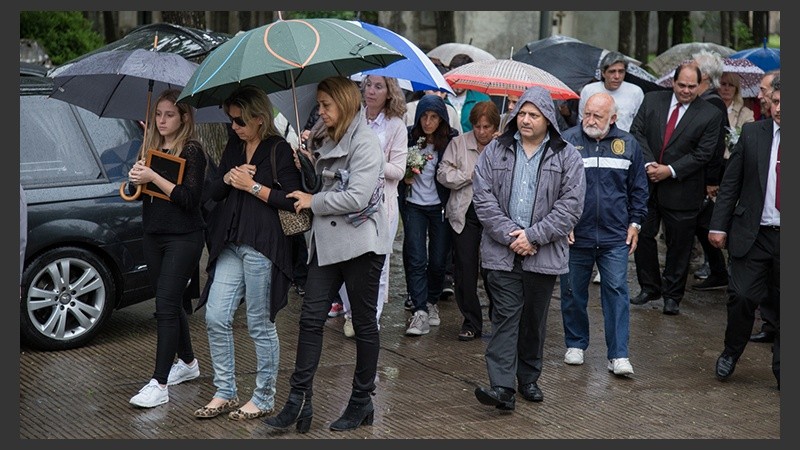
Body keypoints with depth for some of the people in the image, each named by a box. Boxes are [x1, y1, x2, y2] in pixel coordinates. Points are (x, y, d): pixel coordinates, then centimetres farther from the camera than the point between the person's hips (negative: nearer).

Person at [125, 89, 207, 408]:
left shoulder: (191, 151, -9)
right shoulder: (150, 148, 10)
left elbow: (190, 198, -18)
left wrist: (154, 177, -21)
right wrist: (136, 178, -10)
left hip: (184, 238, -7)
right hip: (153, 235, 7)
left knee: (166, 305, -11)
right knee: (170, 302, 15)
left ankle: (159, 384, -11)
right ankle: (188, 362, 33)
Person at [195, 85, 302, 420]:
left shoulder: (279, 150, -6)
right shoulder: (233, 147, 14)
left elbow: (292, 200, -13)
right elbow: (214, 192, 15)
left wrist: (252, 186, -12)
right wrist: (228, 178, -5)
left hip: (263, 245, -7)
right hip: (230, 244, 7)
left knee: (260, 325, 1)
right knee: (216, 318, 3)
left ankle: (263, 399, 14)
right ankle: (225, 393, 16)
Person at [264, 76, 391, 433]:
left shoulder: (366, 142, -12)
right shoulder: (330, 143, 15)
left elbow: (357, 197, -20)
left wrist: (312, 202, -10)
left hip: (360, 243, -8)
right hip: (328, 242, 8)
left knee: (364, 323, 5)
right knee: (311, 319, 0)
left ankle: (362, 402, 16)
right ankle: (299, 400, 3)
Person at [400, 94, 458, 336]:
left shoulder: (451, 140, -5)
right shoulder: (409, 137, -1)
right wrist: (405, 177, -6)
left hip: (440, 206, 0)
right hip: (414, 205, 0)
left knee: (438, 261, 6)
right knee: (416, 260, -6)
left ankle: (432, 302, 29)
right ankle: (420, 312, -4)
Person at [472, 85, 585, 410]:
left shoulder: (566, 156, 2)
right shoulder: (496, 151, 5)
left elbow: (571, 205, -5)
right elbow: (483, 197, -1)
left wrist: (533, 236, -12)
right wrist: (509, 235, -12)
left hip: (543, 254, 0)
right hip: (502, 252, 0)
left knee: (535, 319, 12)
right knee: (506, 317, -5)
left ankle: (529, 379, 27)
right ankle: (502, 387, -9)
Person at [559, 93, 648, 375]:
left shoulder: (627, 144, 4)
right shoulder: (567, 141, -3)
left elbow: (638, 188, 11)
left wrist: (635, 223, 7)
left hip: (615, 237, 1)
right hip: (575, 235, 0)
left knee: (617, 292, -2)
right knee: (573, 293, 10)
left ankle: (618, 355, 2)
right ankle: (575, 344, 27)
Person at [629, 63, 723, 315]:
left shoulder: (710, 115, -6)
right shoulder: (652, 100, 3)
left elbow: (703, 154, -9)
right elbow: (637, 132, 0)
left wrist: (670, 170, -17)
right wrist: (648, 164, -15)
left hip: (682, 189, -2)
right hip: (647, 184, 3)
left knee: (679, 244, 6)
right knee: (642, 236, 10)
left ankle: (672, 295, 21)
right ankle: (649, 288, 27)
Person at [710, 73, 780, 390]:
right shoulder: (752, 133, 3)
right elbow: (731, 183, 6)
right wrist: (719, 225, 1)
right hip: (753, 233, 1)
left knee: (785, 305, 7)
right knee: (742, 296, -3)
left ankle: (781, 367, 22)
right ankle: (731, 353, 21)